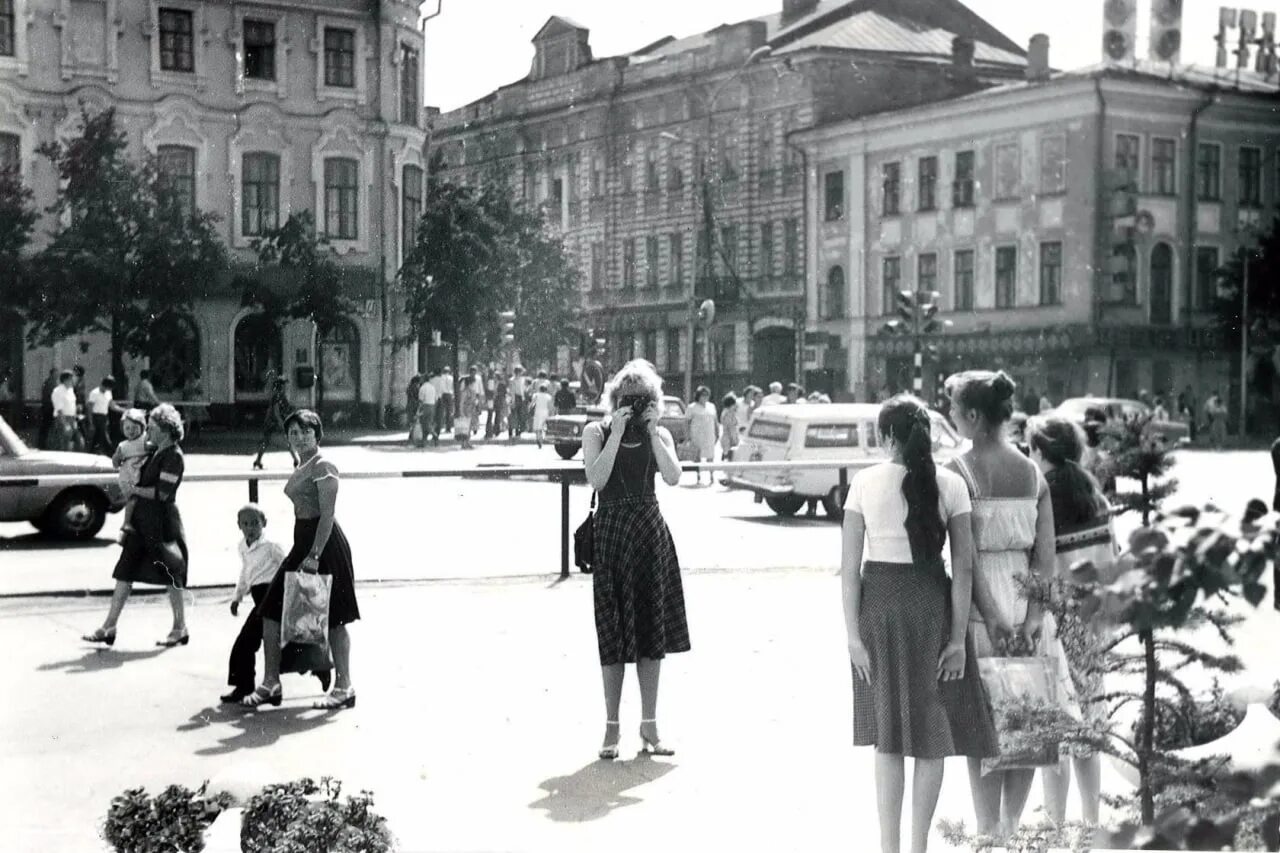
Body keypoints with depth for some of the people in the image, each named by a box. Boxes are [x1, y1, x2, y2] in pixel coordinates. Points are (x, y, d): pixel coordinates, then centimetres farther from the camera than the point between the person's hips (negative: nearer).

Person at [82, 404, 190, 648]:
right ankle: (108, 629, 10)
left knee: (171, 577, 2)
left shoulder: (174, 456, -14)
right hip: (142, 521, 9)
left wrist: (136, 490, -9)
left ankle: (180, 630, 14)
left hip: (163, 524, -9)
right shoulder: (154, 453, 12)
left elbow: (162, 493, -21)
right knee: (125, 574, 7)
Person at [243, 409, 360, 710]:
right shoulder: (300, 468, 16)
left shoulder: (323, 467, -12)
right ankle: (271, 685, 13)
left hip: (324, 542, -10)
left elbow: (327, 516, -19)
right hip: (302, 542, 10)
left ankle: (344, 688, 5)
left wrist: (315, 556, -25)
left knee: (333, 619, -3)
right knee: (271, 612, 6)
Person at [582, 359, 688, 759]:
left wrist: (651, 432, -12)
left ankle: (649, 725, 13)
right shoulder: (596, 432, 0)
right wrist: (618, 434, -17)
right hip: (612, 534, -2)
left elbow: (673, 477, -10)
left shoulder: (660, 435, 6)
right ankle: (612, 726, 8)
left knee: (652, 630, 5)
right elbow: (596, 479, -16)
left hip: (650, 533, 2)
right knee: (614, 633, 0)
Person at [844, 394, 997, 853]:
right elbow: (963, 566, -5)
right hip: (931, 602, 0)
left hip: (877, 602, 0)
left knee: (887, 732, 13)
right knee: (932, 729, 13)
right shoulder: (950, 484, -2)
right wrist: (958, 637, -1)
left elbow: (849, 565, -6)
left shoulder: (865, 482, -4)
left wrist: (853, 634, -1)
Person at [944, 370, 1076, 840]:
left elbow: (966, 553, -14)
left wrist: (990, 616, -14)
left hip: (982, 600, -4)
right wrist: (1035, 613, -4)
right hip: (1028, 599, 4)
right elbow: (1046, 552, -1)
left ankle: (989, 832, 6)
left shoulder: (960, 471, -9)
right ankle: (1011, 827, 17)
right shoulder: (1033, 472, 5)